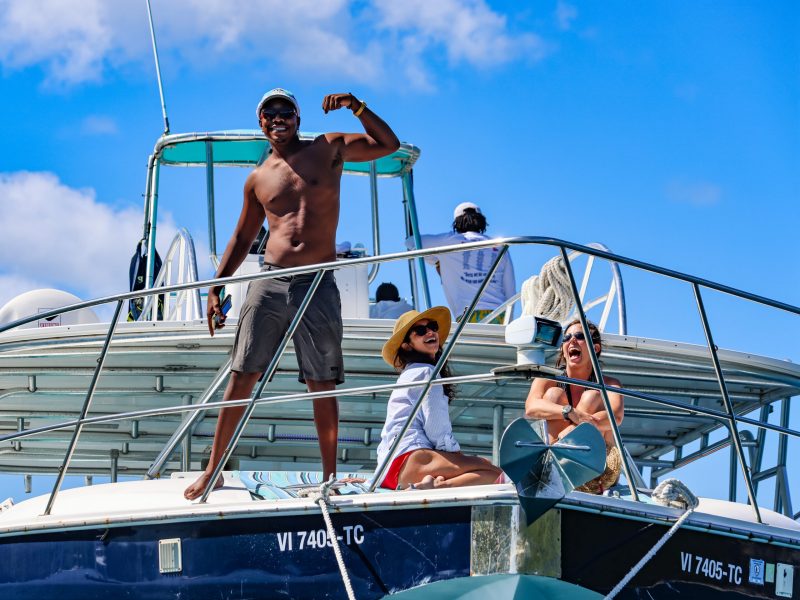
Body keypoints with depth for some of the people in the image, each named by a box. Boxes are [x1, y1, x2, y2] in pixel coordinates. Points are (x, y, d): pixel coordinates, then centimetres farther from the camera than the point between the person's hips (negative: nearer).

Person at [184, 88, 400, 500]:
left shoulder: (328, 150, 8)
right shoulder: (258, 179, 14)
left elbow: (388, 144, 2)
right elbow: (242, 238, 22)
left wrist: (356, 107, -11)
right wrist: (216, 288, 15)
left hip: (318, 285, -2)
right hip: (269, 283, 2)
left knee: (323, 385, 0)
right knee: (242, 377, -1)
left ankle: (329, 475, 7)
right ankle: (213, 470, 4)